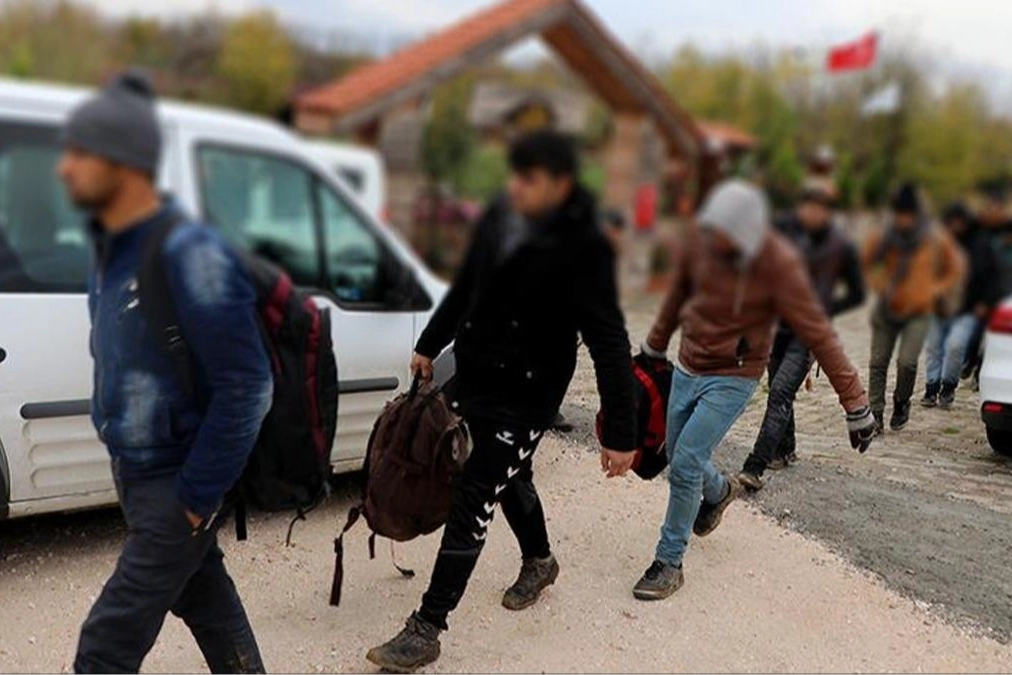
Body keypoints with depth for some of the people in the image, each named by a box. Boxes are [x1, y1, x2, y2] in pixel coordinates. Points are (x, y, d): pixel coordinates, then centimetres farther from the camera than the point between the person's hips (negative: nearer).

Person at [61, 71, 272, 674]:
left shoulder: (189, 255, -23)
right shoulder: (114, 246, 4)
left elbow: (246, 386, -24)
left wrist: (197, 496, -18)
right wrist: (125, 464, 14)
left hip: (176, 486, -8)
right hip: (136, 475, 8)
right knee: (206, 604, 23)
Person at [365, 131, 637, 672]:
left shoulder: (583, 247, -22)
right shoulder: (499, 215, -4)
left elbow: (609, 344, -20)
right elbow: (465, 287, 13)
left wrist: (620, 434, -19)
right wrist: (430, 344, 22)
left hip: (525, 393, -7)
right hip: (472, 370, 7)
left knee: (471, 504, -5)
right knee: (510, 477, 25)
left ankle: (426, 630, 7)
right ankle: (539, 561, 52)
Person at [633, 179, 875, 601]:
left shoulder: (780, 265, -24)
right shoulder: (699, 238, -11)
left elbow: (818, 336, -21)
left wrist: (855, 403, -19)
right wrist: (654, 347, 18)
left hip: (733, 379, -5)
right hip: (688, 367, 5)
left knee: (686, 463, -14)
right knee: (680, 460, 15)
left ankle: (669, 563, 4)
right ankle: (720, 491, 50)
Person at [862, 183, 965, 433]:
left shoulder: (936, 240, -3)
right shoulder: (885, 238, -2)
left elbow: (955, 269, 11)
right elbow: (866, 264, 15)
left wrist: (936, 292, 0)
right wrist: (880, 286, 2)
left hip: (918, 312, -2)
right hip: (887, 310, 2)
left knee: (907, 362, -16)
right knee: (878, 363, 0)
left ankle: (901, 403, 12)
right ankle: (876, 414, 10)